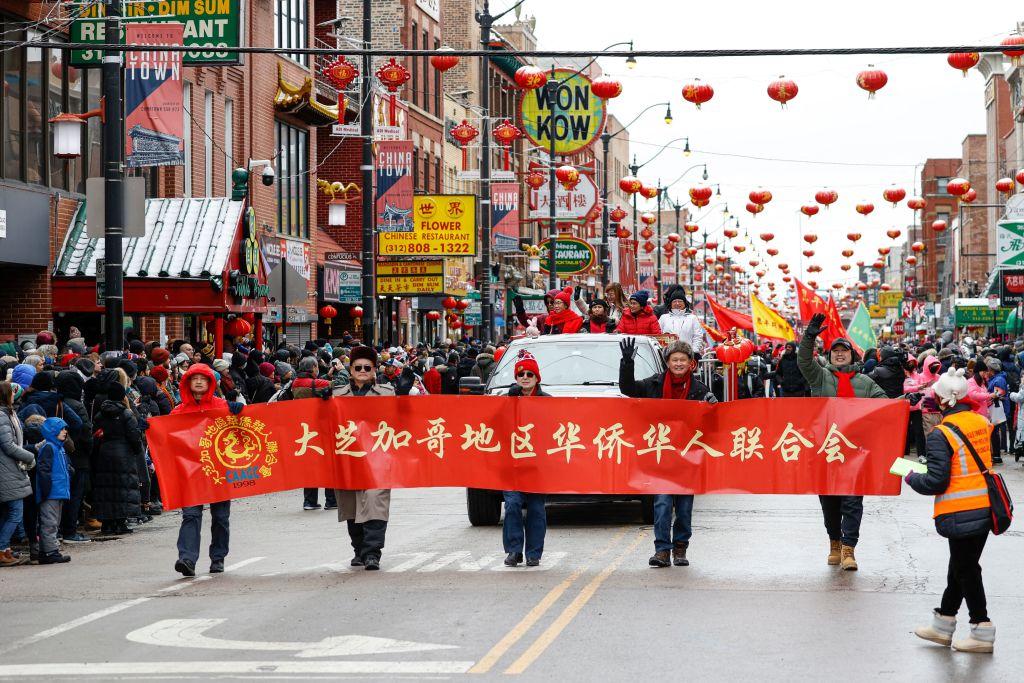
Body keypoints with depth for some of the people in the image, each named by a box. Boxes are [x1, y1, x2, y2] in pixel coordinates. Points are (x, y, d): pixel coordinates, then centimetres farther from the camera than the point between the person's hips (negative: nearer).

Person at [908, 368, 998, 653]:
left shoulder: (942, 434, -17)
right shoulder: (982, 423, 4)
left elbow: (936, 482, -16)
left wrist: (911, 478, 1)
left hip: (960, 512, -7)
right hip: (986, 508, 7)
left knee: (965, 569, 4)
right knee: (961, 565, 17)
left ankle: (983, 632, 8)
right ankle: (943, 624, 29)